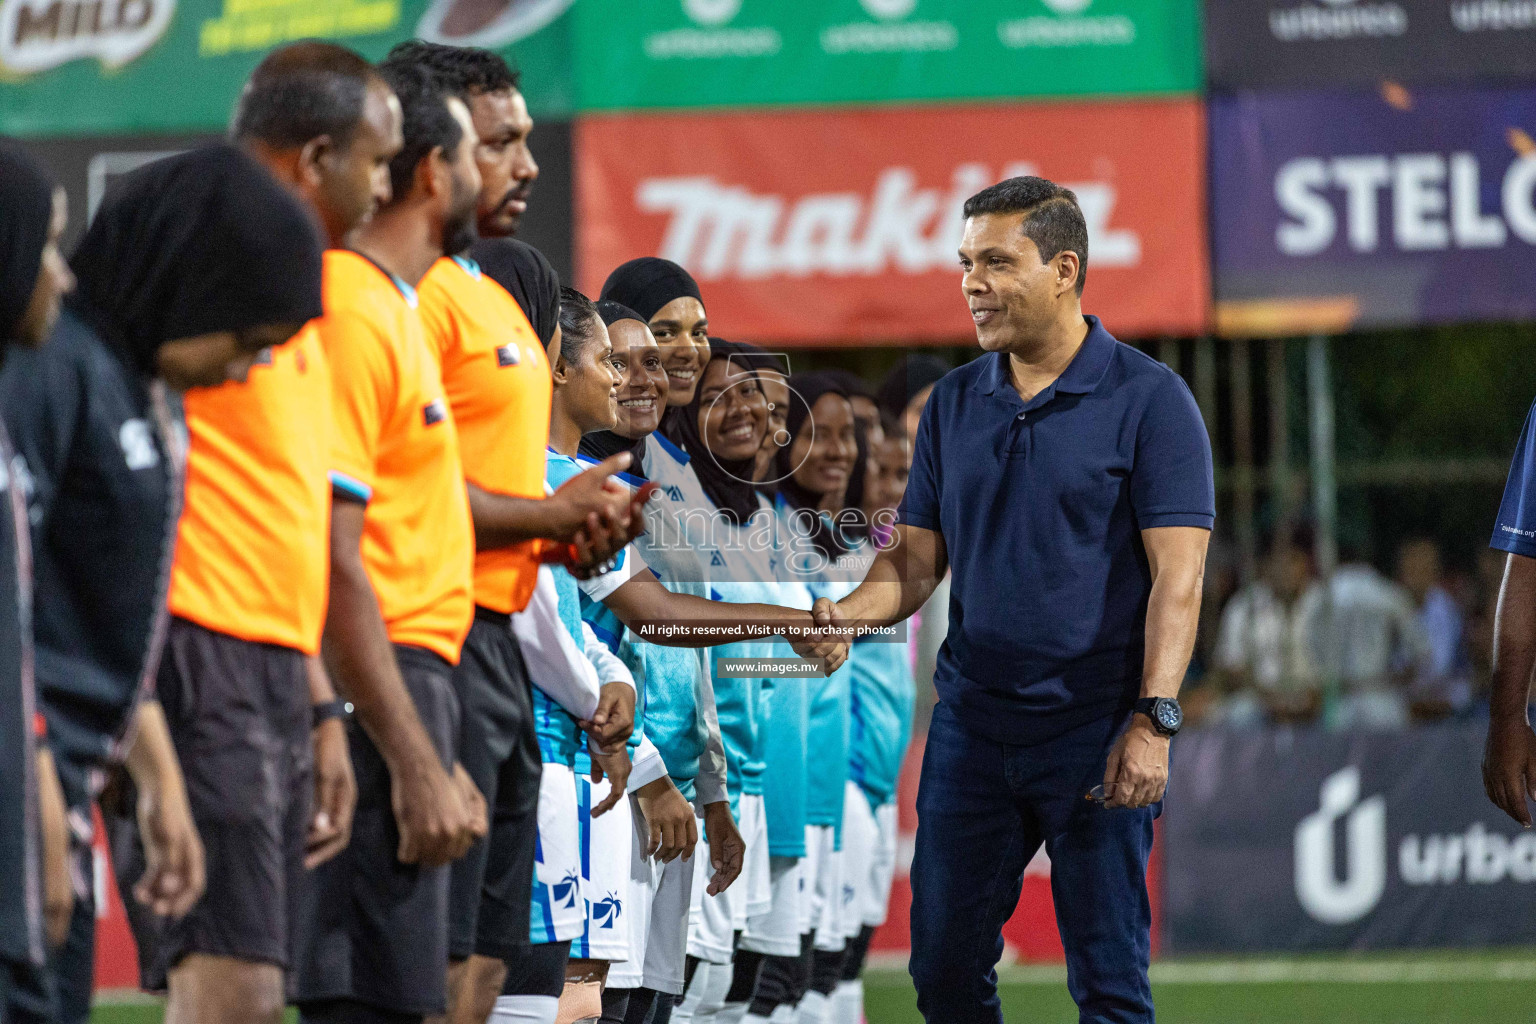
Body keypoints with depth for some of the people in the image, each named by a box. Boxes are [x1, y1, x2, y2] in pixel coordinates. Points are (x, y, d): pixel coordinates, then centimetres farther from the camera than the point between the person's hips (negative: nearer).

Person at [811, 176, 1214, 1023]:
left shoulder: (1148, 401, -5)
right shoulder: (954, 403, 12)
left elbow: (1177, 574, -11)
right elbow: (916, 557, 13)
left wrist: (1153, 720, -20)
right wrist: (847, 613, -9)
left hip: (1095, 727, -5)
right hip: (971, 724, 5)